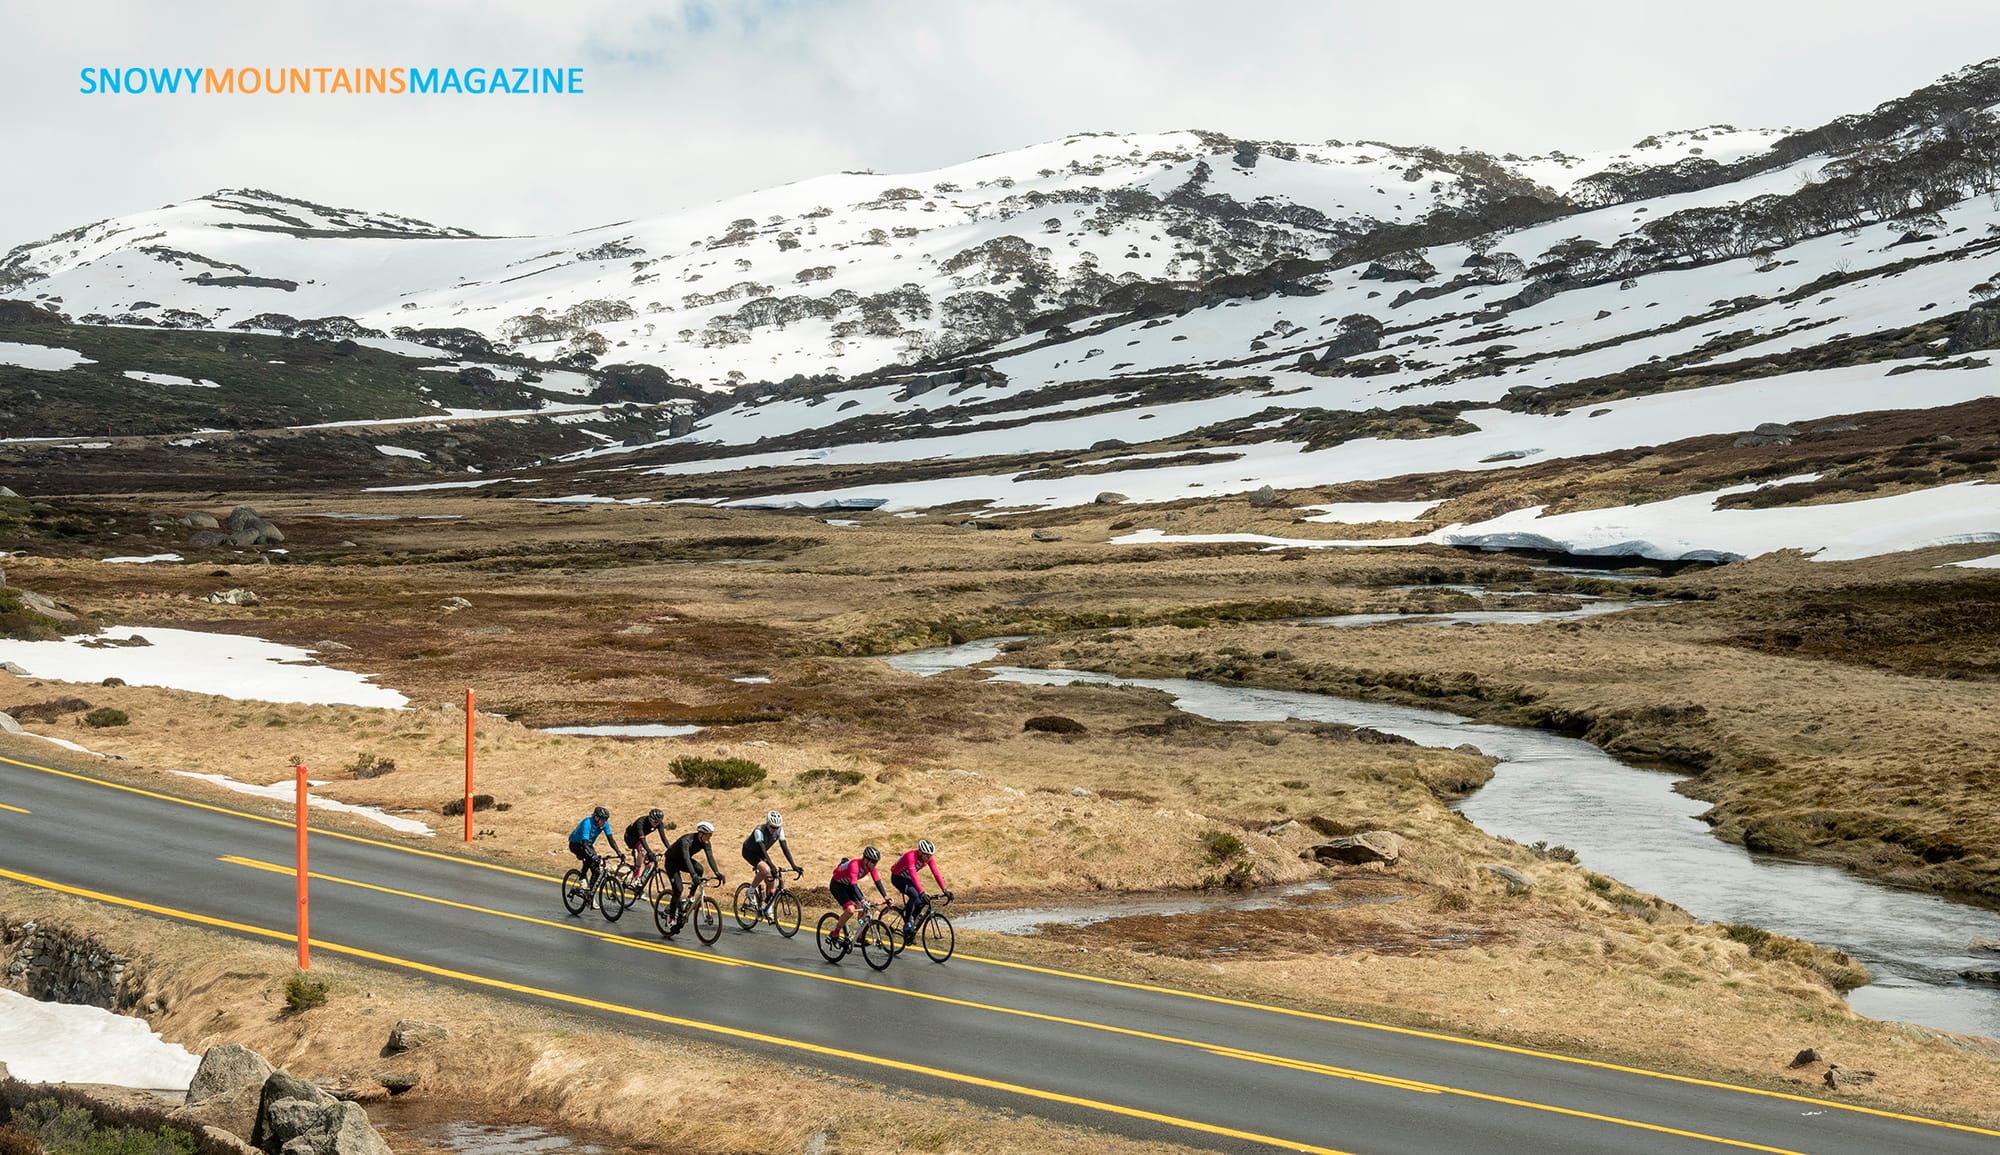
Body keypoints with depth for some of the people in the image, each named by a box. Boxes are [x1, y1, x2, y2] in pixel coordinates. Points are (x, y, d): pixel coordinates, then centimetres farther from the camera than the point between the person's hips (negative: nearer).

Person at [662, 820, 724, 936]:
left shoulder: (705, 843, -14)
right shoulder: (686, 840, -34)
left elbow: (710, 858, -21)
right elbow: (686, 858, -47)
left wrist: (717, 873, -36)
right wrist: (693, 875, -59)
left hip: (682, 861, 6)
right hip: (672, 861, -6)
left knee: (699, 869, -26)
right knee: (678, 889, -18)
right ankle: (672, 921, -8)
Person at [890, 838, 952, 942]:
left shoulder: (929, 858, -15)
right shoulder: (911, 856, -35)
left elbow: (936, 874, -17)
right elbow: (914, 876, -43)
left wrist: (945, 890, -26)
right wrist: (922, 893, -52)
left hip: (908, 878, 7)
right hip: (897, 877, -7)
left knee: (922, 901, -11)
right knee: (914, 895, -31)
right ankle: (907, 923, -20)